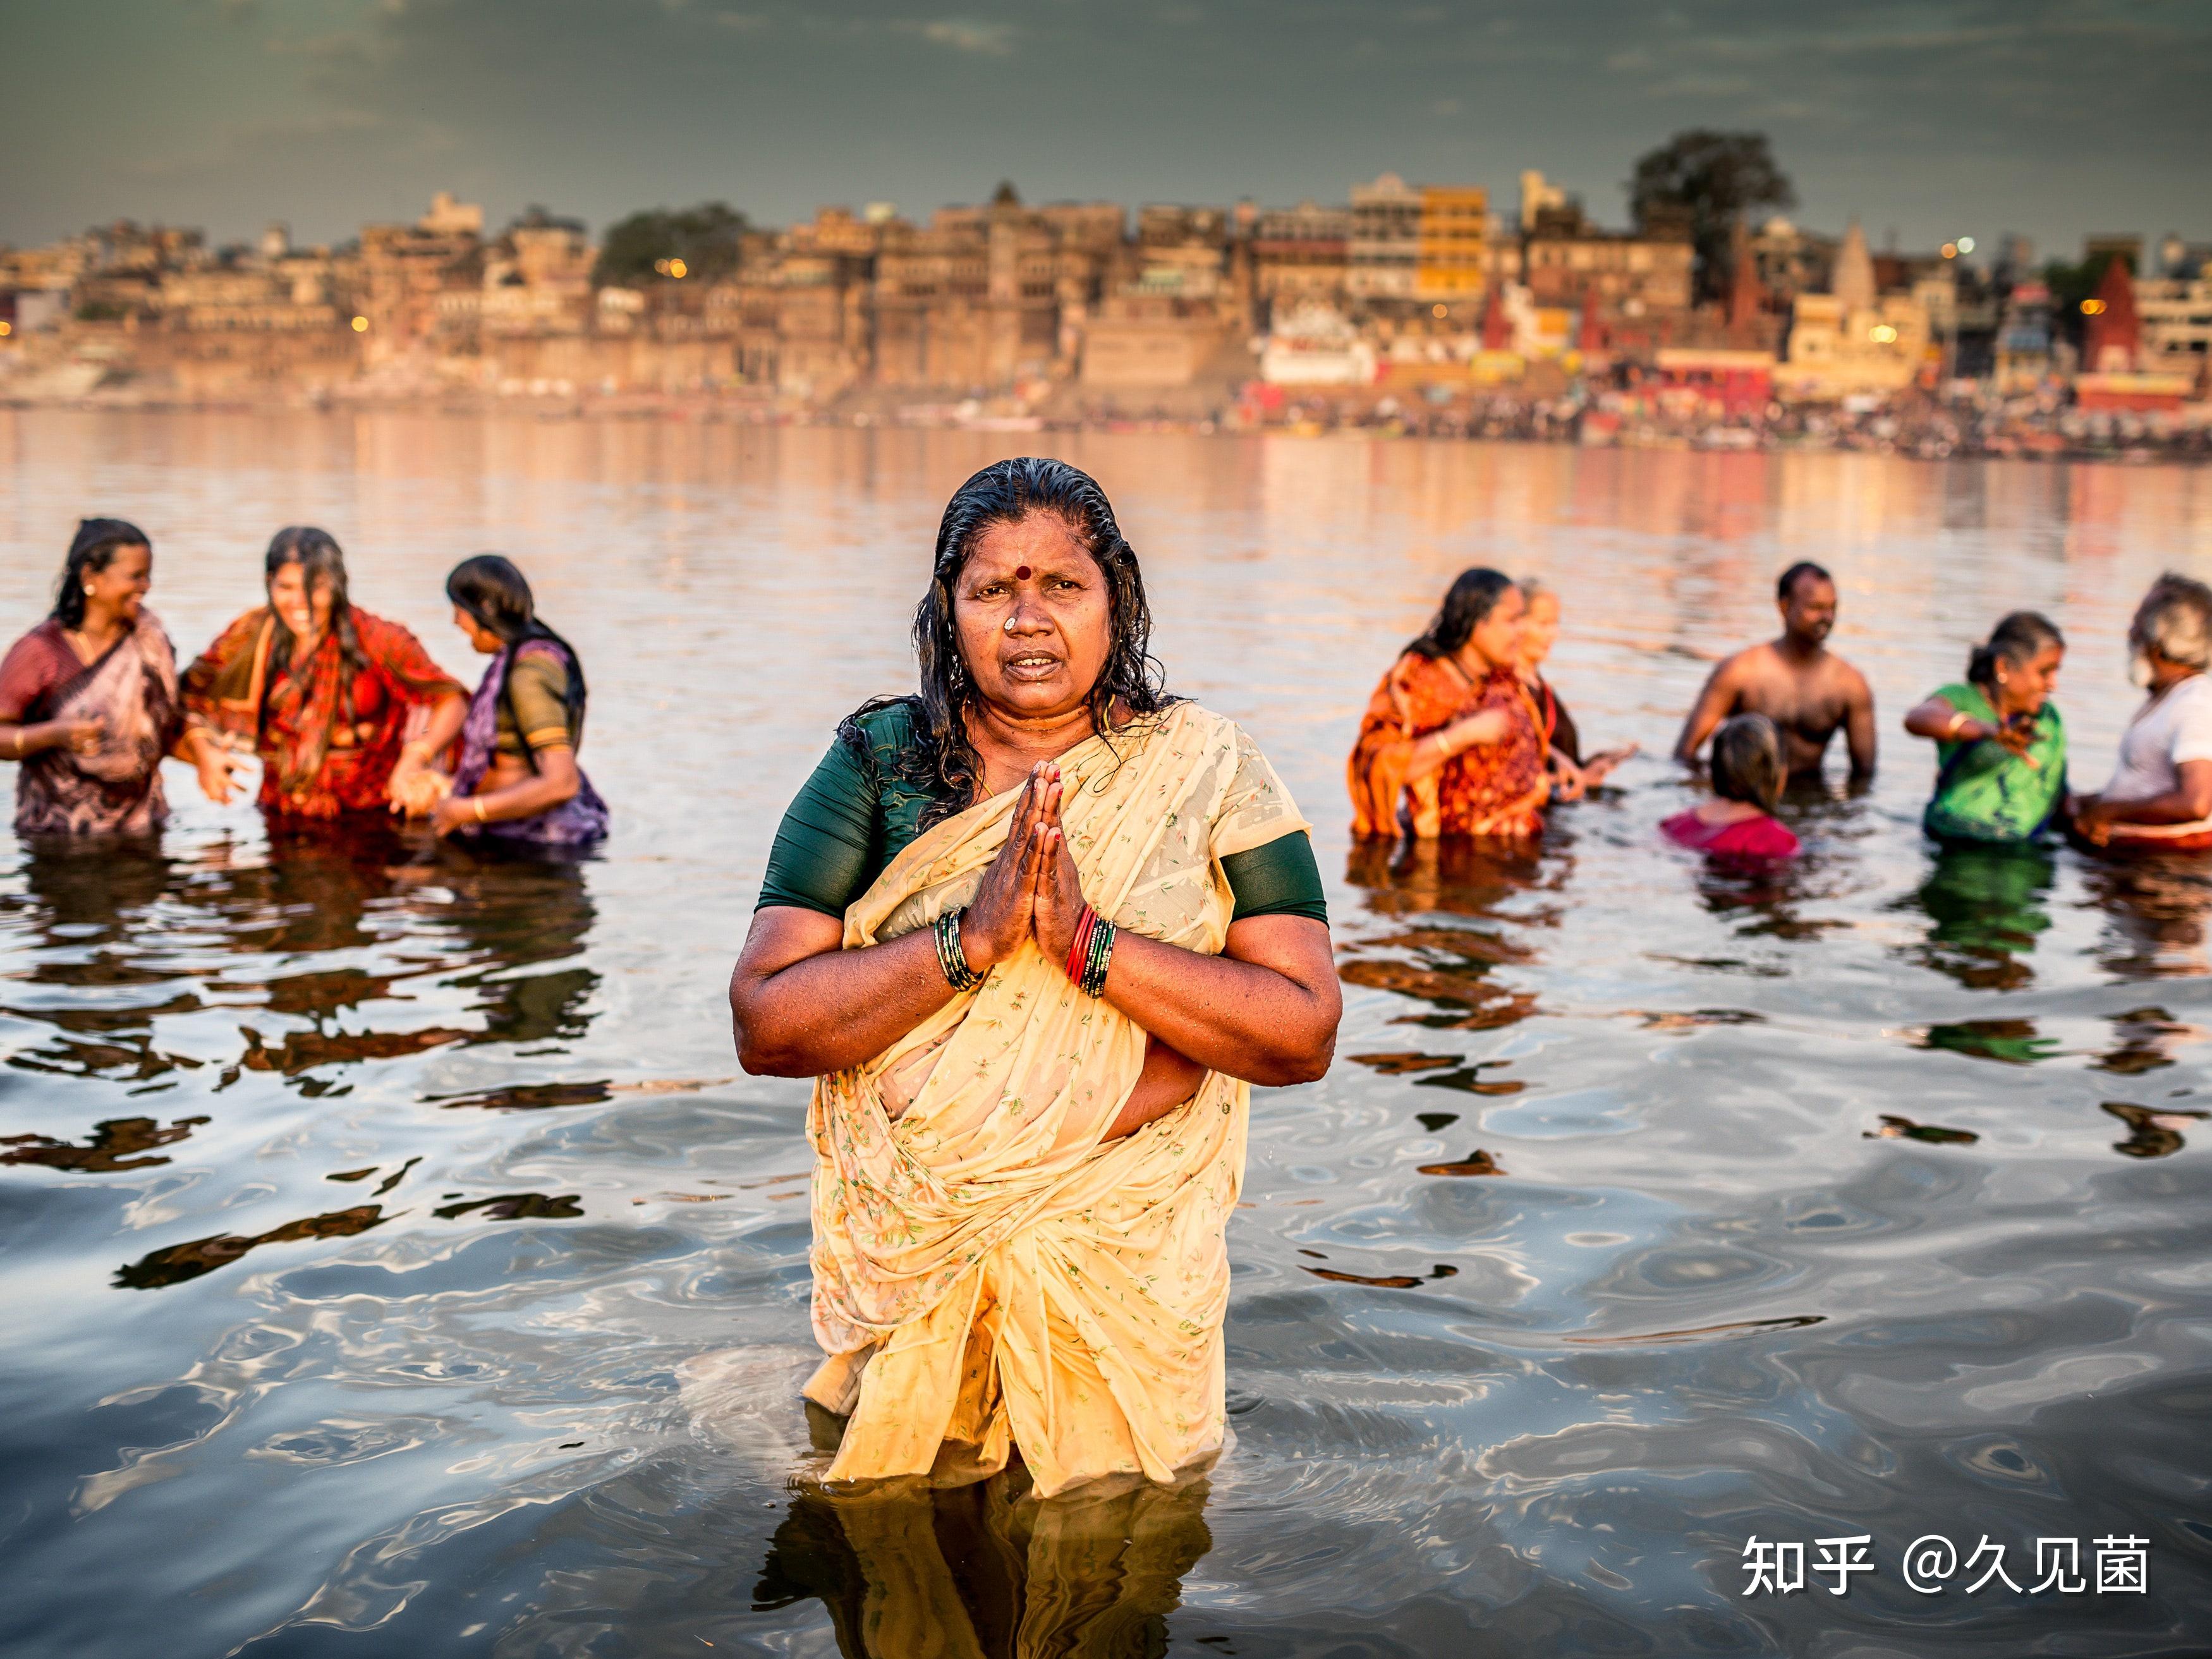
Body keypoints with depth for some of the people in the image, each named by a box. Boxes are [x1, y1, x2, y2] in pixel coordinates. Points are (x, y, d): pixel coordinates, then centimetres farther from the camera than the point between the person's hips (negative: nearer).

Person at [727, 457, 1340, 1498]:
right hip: (911, 1252, 1)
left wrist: (1089, 941, -21)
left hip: (1127, 1257, 0)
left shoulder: (1207, 774, -2)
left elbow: (1305, 1035, -11)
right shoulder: (880, 762, -2)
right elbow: (765, 1027, -10)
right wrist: (970, 939, -22)